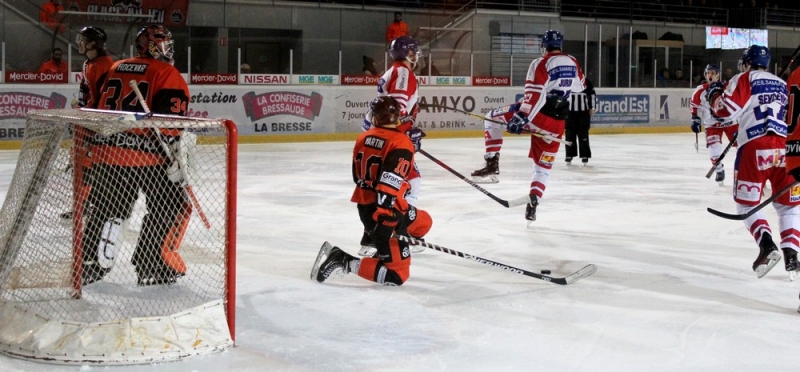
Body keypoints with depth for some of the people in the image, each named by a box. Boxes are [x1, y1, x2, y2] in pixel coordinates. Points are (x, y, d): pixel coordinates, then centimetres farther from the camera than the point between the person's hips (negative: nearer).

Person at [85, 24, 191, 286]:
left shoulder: (115, 69, 18)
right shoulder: (167, 75, -2)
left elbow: (99, 111, 23)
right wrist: (174, 158, -13)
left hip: (107, 150, 6)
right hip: (145, 155, -6)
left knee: (106, 208, 20)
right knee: (173, 206, 7)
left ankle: (87, 264, 20)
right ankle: (153, 268, 5)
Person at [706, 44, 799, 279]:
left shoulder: (744, 80, 7)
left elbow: (726, 110, -5)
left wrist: (714, 94, 17)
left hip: (755, 149, -5)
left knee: (747, 203, 4)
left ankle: (766, 244, -18)